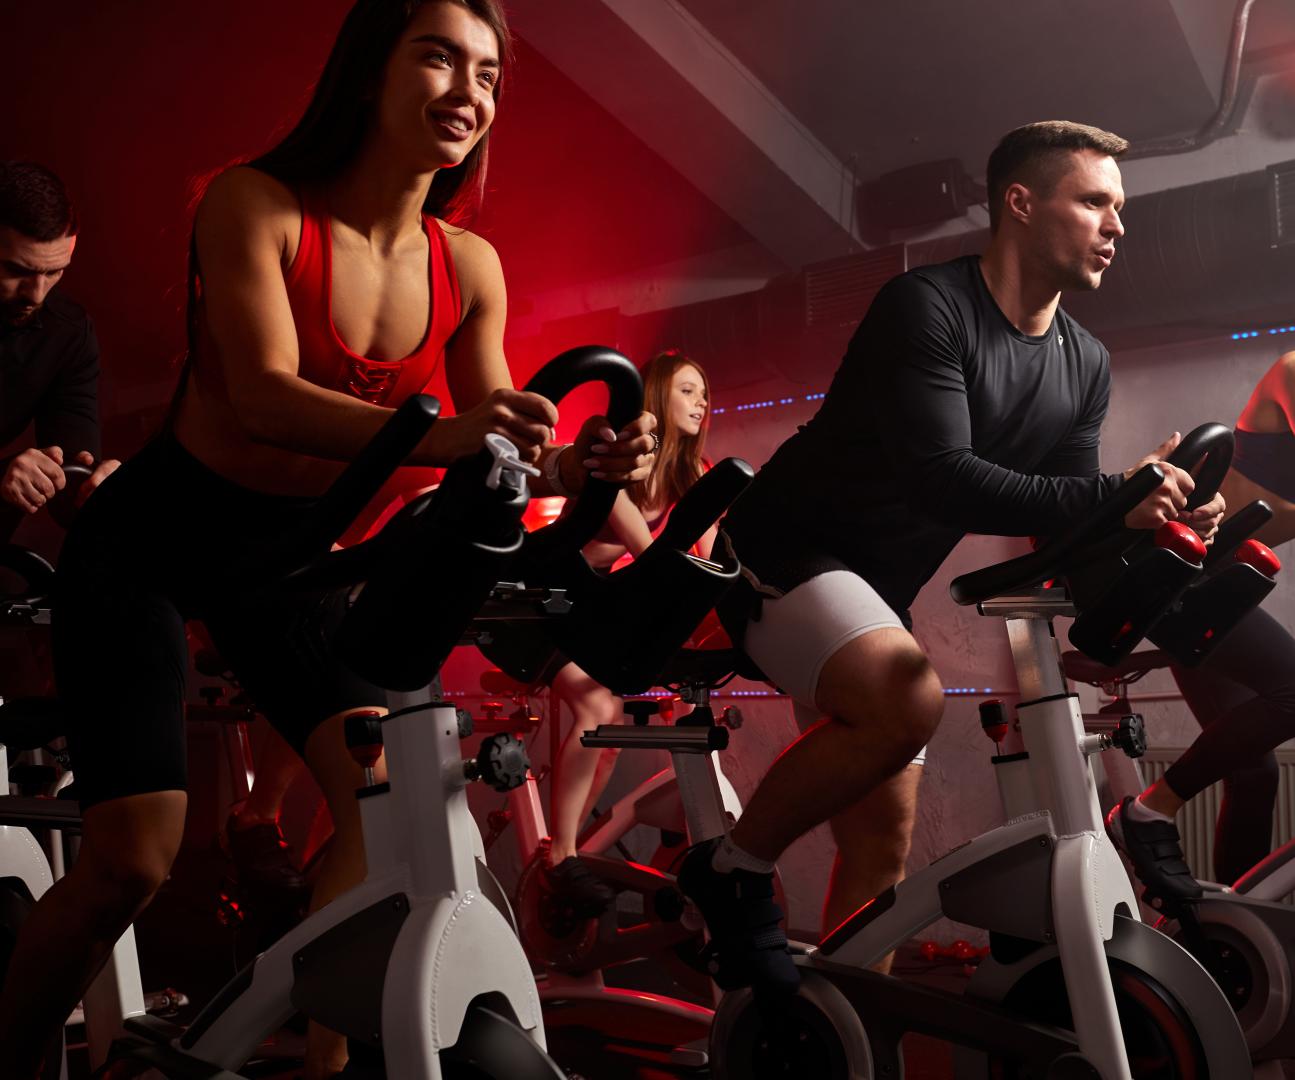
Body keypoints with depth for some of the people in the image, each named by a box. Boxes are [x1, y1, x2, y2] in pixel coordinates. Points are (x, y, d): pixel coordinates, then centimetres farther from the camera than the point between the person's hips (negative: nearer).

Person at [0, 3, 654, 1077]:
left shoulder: (469, 268, -6)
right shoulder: (255, 203, -18)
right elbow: (264, 395, -32)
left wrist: (578, 464, -29)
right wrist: (435, 434, -48)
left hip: (286, 549, 5)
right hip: (151, 536, -4)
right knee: (133, 859, -10)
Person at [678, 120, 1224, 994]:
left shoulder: (1086, 367, 6)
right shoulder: (927, 308, -18)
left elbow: (1064, 528, 4)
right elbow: (941, 478, -29)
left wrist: (1148, 519, -16)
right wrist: (1108, 496, -32)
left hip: (875, 589, 8)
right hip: (782, 552, -8)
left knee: (885, 832, 5)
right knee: (908, 700, -33)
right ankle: (734, 873, -11)